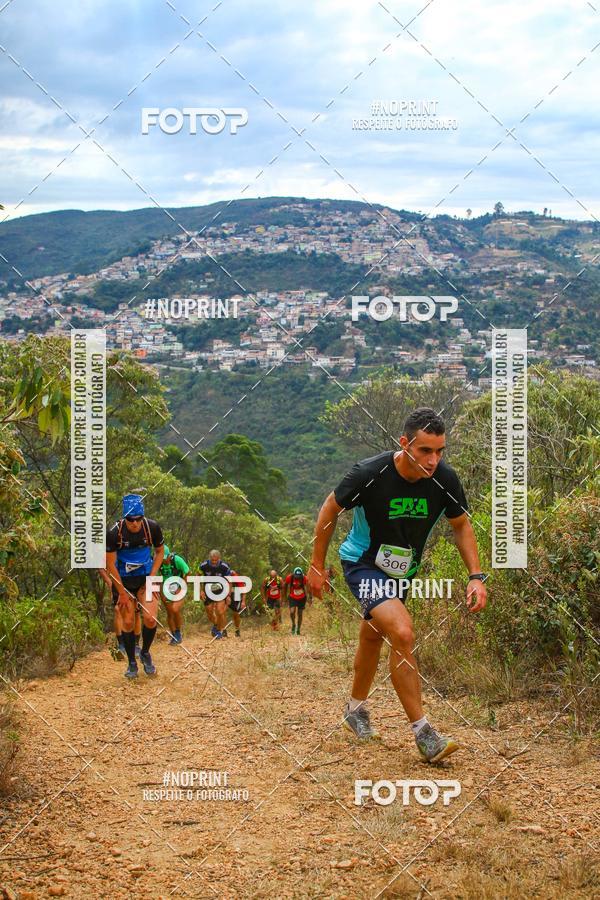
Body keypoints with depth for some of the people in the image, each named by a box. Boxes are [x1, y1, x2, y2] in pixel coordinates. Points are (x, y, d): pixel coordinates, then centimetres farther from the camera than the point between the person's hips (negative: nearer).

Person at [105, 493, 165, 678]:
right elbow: (110, 564, -15)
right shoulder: (114, 533, -23)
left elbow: (160, 552, 1)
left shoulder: (152, 527, -17)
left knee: (150, 618, -15)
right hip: (124, 581, -1)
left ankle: (145, 653, 12)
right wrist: (122, 593, -13)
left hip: (146, 578, 1)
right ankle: (132, 663, 16)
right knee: (128, 622, -2)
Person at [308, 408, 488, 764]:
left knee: (374, 636, 21)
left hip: (404, 569, 5)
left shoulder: (445, 479, -18)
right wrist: (317, 566, -4)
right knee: (403, 634, -24)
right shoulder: (369, 474, -29)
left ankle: (356, 708, 45)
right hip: (363, 564, -5)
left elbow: (461, 525, 0)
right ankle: (423, 732, -15)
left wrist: (476, 576, -10)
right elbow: (331, 509, -11)